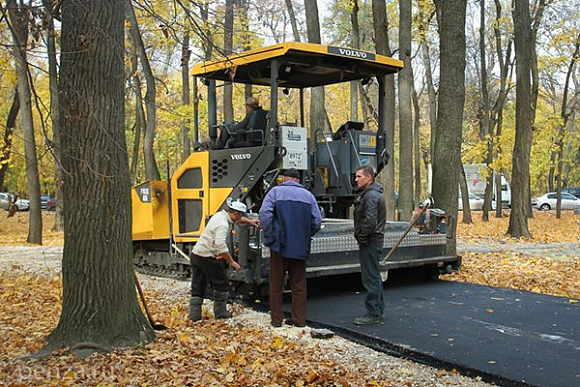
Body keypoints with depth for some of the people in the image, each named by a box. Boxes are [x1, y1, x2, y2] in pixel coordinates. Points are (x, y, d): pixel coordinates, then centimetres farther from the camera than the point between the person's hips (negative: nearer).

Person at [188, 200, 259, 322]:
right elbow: (220, 246, -28)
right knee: (222, 285, 7)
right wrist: (232, 262, -22)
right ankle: (220, 312, 17)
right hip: (207, 258, -9)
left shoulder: (221, 215, 9)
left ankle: (194, 316, 9)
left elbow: (236, 218, 32)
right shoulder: (223, 224, -20)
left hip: (195, 255, 9)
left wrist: (249, 221, 37)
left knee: (197, 289, 10)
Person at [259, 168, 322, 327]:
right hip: (301, 248, 3)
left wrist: (269, 237, -3)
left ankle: (276, 319, 10)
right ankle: (299, 319, 14)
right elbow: (317, 221, 5)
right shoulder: (308, 195, 9)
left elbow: (265, 214, -12)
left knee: (276, 283, 7)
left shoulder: (275, 191, 1)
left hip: (280, 245, -2)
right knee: (299, 283, 12)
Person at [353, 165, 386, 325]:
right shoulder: (374, 193, 17)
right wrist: (361, 236, 16)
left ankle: (373, 313, -2)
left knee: (370, 278, -6)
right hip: (374, 241, 11)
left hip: (369, 243, -11)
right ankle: (378, 309, 26)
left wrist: (361, 237, -15)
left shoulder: (371, 196, -18)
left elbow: (370, 221, -26)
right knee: (374, 276, 17)